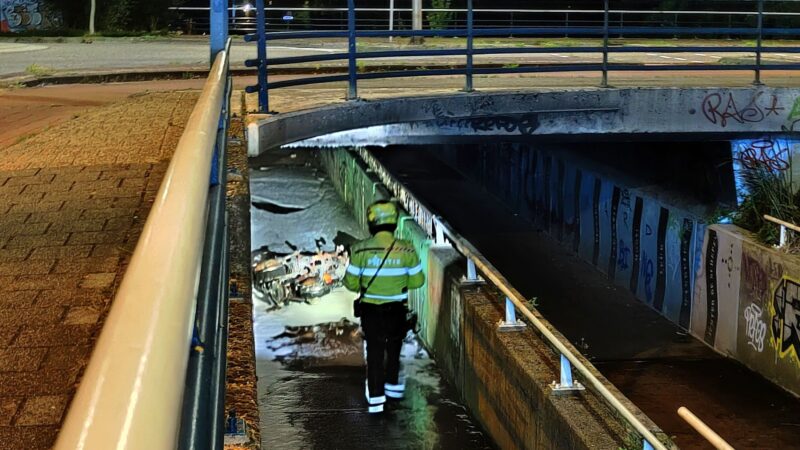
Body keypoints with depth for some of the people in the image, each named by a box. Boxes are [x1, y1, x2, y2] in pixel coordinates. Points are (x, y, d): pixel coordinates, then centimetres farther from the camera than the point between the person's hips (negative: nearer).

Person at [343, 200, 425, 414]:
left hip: (370, 310, -1)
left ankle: (376, 397, 11)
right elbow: (417, 280, -6)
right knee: (394, 347, 24)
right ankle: (392, 384, 40)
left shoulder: (361, 250, -18)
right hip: (397, 310, 1)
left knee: (374, 351, 12)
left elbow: (351, 283, -10)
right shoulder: (407, 250, -15)